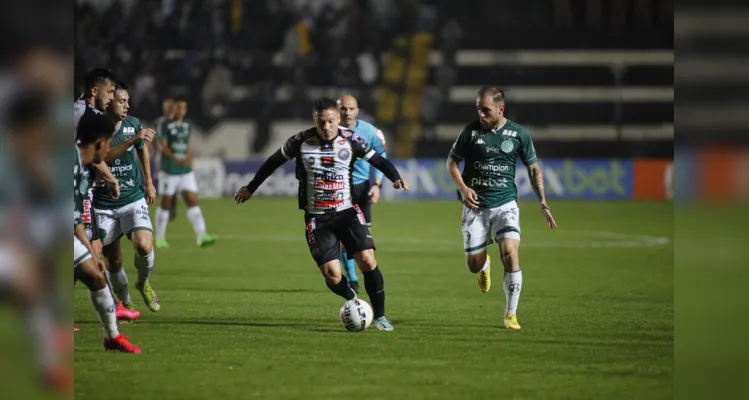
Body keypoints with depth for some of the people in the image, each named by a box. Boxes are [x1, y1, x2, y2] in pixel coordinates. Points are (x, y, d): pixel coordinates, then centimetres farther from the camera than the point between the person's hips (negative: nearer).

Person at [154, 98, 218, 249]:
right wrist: (177, 160, -27)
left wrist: (189, 160, 7)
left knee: (193, 201, -9)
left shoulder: (186, 126, 12)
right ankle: (160, 238, 16)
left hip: (186, 172, 4)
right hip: (169, 172, -4)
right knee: (166, 204, 4)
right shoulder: (165, 125, -6)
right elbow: (163, 146, -15)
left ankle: (201, 236, -19)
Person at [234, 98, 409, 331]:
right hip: (317, 218, 0)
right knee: (331, 274, -10)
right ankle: (352, 300, 23)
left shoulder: (350, 140, -6)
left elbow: (378, 160, 0)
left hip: (347, 211, 0)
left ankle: (379, 315, -1)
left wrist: (396, 178, -19)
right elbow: (273, 162, 7)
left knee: (367, 259, -16)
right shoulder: (301, 141, -7)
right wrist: (251, 188, 16)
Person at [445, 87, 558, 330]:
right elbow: (452, 161, 7)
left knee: (510, 254, -19)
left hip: (505, 203, -1)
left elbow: (533, 168, 9)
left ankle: (511, 315, -6)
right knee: (473, 265, -1)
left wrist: (542, 202, 3)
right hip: (476, 205, 1)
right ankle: (484, 266, 40)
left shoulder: (518, 134, -2)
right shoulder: (471, 131, -2)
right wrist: (462, 187, -10)